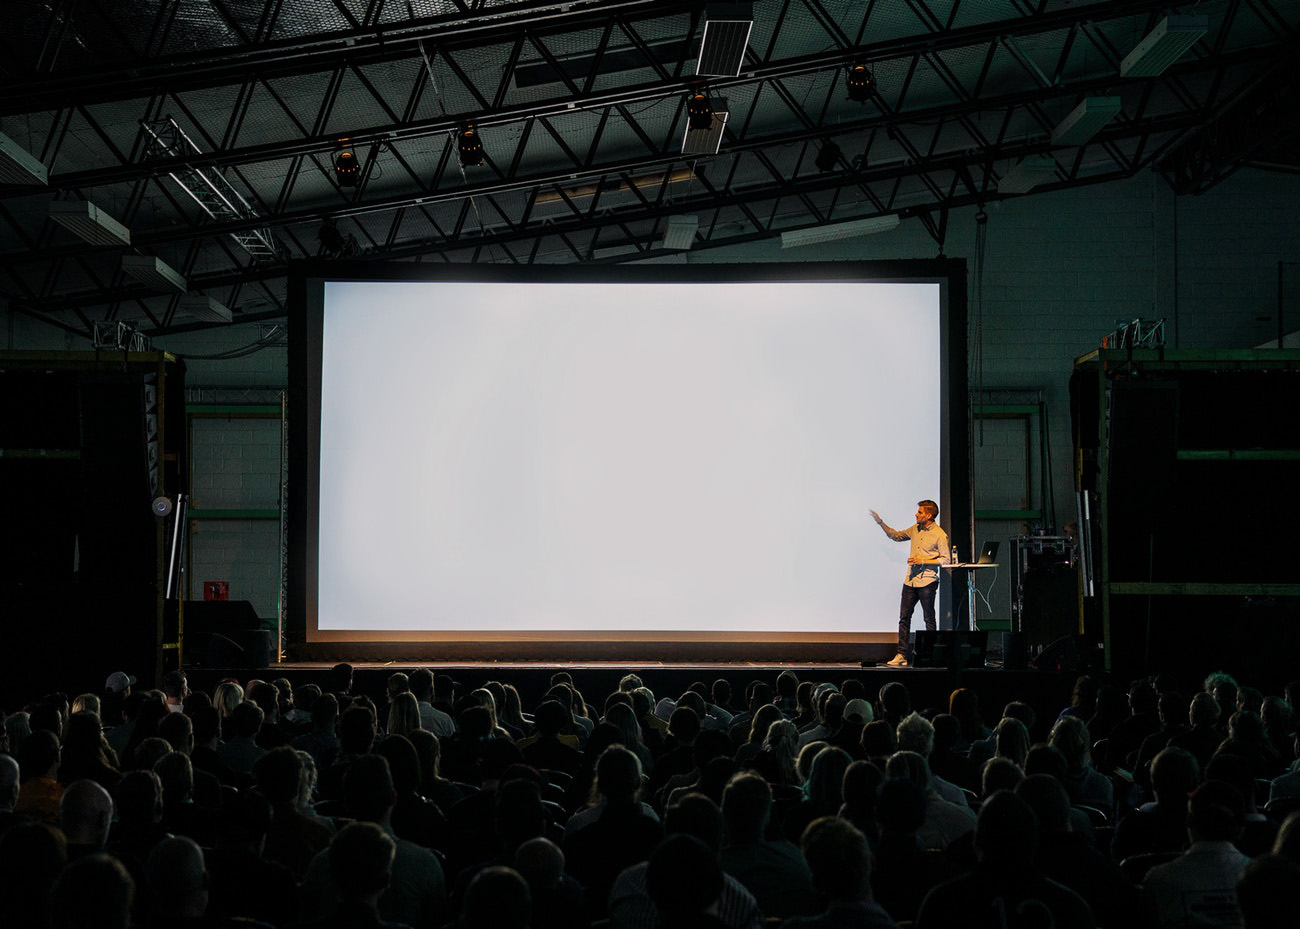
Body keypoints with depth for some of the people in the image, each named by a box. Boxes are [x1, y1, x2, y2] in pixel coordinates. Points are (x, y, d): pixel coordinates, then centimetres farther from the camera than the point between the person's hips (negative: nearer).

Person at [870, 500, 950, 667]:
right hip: (910, 581, 6)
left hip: (927, 582, -6)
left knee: (929, 619, 0)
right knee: (904, 617, 3)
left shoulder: (939, 535, -9)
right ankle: (901, 656, 5)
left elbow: (946, 559, -11)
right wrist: (880, 522, 16)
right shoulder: (915, 529, 10)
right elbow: (896, 536, 24)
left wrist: (923, 561, -16)